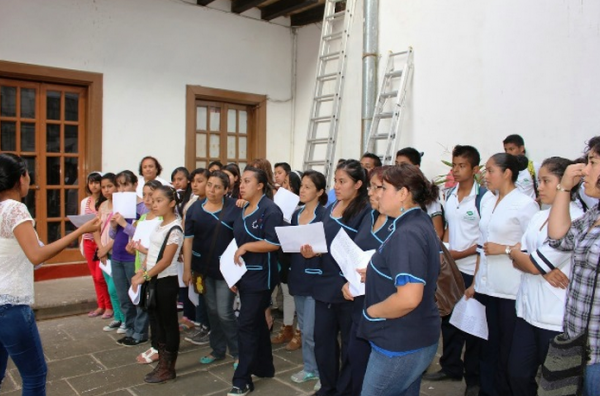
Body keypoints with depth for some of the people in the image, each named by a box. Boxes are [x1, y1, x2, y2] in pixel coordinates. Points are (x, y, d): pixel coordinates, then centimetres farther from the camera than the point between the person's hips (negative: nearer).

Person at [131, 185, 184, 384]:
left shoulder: (174, 228, -16)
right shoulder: (158, 225, 10)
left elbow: (166, 260, -20)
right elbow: (152, 253, 14)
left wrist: (144, 277, -19)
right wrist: (140, 273, 3)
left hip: (166, 281, -9)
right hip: (153, 280, 9)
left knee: (169, 323, 4)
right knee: (155, 322, 14)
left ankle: (168, 368, 15)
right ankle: (162, 364, 26)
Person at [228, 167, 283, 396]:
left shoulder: (270, 210, -14)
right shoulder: (244, 210, 12)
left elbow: (274, 243, -23)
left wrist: (246, 247, -18)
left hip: (261, 276, -8)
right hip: (245, 274, 9)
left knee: (246, 324, -6)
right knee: (256, 322, 17)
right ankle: (264, 367, 31)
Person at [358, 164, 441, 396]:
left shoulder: (407, 234, -24)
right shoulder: (420, 223, 7)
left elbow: (408, 298, -32)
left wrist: (372, 311, -16)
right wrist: (374, 275, 9)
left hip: (400, 346, -9)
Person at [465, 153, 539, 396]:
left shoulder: (525, 204, -10)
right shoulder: (487, 199, 11)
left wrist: (505, 249, -15)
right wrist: (475, 282, 15)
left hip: (510, 291, -6)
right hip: (486, 287, 6)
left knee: (508, 353, 5)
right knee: (488, 349, 14)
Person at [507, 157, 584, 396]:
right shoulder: (539, 217, 9)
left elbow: (534, 265, -18)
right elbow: (518, 260, 5)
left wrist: (513, 251, 0)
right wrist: (544, 271, -14)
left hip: (556, 319, -7)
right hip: (528, 312, 7)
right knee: (517, 375, 15)